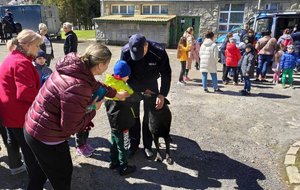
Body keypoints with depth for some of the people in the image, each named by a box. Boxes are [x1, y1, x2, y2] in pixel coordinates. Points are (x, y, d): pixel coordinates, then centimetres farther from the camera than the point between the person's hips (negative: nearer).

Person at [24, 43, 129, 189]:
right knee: (62, 174, 18)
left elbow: (93, 84, 13)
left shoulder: (75, 67, -6)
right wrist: (93, 109, -14)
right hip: (47, 137, -8)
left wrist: (115, 94, 24)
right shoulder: (78, 87, -34)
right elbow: (70, 126, -27)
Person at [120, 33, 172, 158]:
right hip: (133, 85, 1)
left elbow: (166, 74, -21)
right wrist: (143, 90, -19)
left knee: (149, 115, 2)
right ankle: (133, 143, 21)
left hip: (151, 84, 0)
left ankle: (147, 145, 17)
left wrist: (162, 95, -30)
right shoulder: (125, 51, -27)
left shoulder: (159, 52, -29)